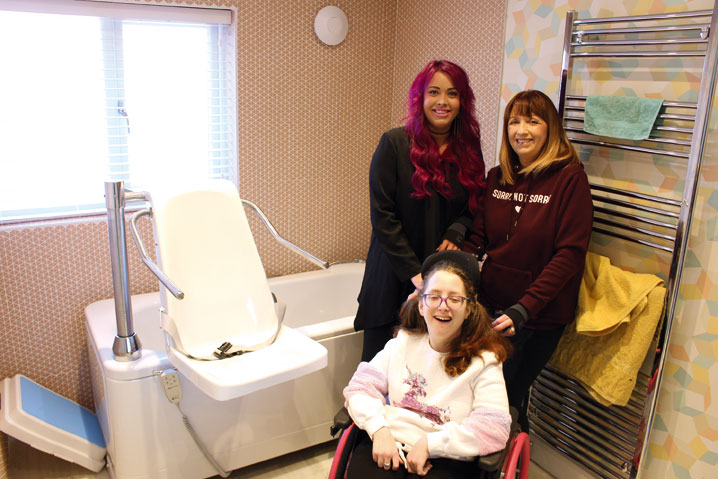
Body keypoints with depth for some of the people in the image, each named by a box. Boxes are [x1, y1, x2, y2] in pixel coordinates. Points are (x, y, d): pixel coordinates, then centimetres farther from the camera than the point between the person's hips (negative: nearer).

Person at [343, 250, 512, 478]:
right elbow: (360, 387, 7)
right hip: (387, 444, 3)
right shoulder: (403, 342, 13)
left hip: (446, 459, -2)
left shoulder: (484, 360, 2)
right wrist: (379, 429, -11)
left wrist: (429, 443, -13)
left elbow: (494, 428, -8)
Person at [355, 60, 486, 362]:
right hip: (393, 277, -3)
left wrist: (456, 234, -9)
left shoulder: (469, 149, 7)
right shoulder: (394, 144, -6)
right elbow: (382, 215, -10)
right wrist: (413, 272, -14)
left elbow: (475, 207, 14)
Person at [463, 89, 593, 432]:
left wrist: (524, 308, -23)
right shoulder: (496, 177, 4)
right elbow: (476, 239, 3)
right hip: (490, 306, 5)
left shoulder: (570, 178, -12)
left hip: (540, 315, -4)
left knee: (507, 398, 7)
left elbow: (570, 254, -16)